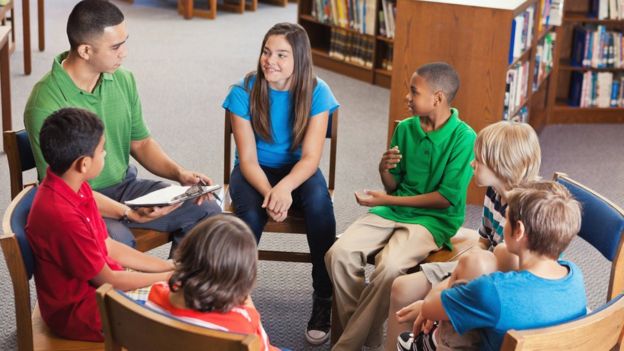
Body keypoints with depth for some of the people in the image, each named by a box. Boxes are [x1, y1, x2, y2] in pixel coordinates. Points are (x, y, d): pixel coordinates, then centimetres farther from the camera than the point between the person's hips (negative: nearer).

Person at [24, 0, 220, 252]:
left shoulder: (123, 80, 0)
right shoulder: (45, 105, -21)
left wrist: (179, 173, -7)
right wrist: (127, 212, -30)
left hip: (126, 186, 6)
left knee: (208, 211, -8)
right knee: (118, 241, -36)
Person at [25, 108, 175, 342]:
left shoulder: (77, 189, -2)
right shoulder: (62, 216, -31)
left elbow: (110, 248, 6)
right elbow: (107, 280, -21)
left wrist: (170, 267, 1)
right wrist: (168, 277, -11)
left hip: (95, 285, 9)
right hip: (78, 312, -9)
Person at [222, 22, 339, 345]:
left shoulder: (316, 92, -13)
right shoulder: (244, 92, -13)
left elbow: (310, 157, -17)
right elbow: (248, 159, -15)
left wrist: (285, 187, -37)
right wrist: (268, 193, -34)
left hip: (297, 171, 1)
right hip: (255, 172, 0)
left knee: (319, 203, -33)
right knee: (251, 213, -34)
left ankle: (324, 300, -20)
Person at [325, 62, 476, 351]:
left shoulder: (464, 137, -11)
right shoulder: (405, 128, 5)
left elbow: (447, 197, -14)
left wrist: (387, 201, -13)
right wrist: (384, 170, -11)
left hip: (434, 218, -5)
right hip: (394, 209, 6)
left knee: (389, 267, -33)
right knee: (339, 254, -19)